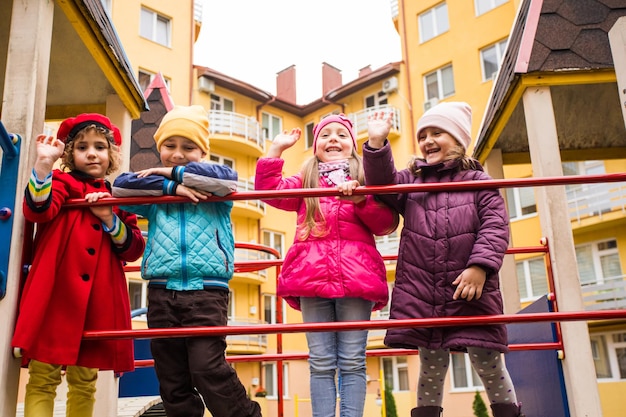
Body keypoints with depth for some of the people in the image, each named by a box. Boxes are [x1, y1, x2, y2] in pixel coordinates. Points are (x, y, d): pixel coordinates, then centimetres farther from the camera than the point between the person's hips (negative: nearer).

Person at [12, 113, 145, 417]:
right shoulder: (62, 183, 5)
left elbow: (134, 249, 7)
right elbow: (38, 211, -17)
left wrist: (109, 218, -7)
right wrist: (43, 165, -29)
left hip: (98, 301, 4)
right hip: (56, 294, -4)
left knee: (85, 382, 13)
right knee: (43, 379, -4)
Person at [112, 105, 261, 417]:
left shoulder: (214, 191, 8)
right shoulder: (156, 194, 14)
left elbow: (228, 179, -14)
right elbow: (121, 185, -3)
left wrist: (175, 172, -6)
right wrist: (171, 186, -13)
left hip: (206, 292, -3)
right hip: (161, 292, 4)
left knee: (208, 368, -14)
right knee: (171, 379, 9)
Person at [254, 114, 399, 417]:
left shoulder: (366, 178, 14)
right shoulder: (305, 181, 20)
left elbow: (387, 224, 5)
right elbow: (269, 190, 8)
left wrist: (361, 199, -11)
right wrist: (276, 150, 8)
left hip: (357, 275, -1)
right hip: (313, 276, 2)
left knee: (352, 362, 0)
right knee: (321, 363, 2)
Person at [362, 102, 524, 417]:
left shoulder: (477, 180, 7)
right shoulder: (410, 180, 15)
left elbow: (495, 225, -2)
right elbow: (382, 183, -2)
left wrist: (480, 266, -14)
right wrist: (377, 143, -14)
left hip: (470, 289, -2)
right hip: (421, 293, 2)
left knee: (487, 363, 1)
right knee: (432, 367, 10)